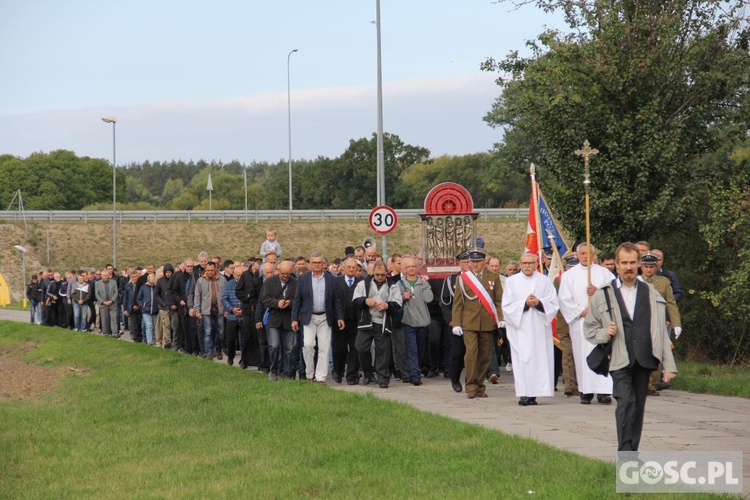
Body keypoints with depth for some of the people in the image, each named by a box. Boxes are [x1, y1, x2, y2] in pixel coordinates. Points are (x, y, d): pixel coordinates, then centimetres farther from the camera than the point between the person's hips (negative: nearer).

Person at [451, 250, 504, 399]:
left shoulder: (493, 278, 11)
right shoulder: (462, 278, 9)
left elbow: (499, 301, 8)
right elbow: (457, 303, 8)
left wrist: (501, 319, -4)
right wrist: (456, 323, 0)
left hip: (488, 323, 2)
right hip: (469, 323, -1)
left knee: (484, 356, 4)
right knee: (471, 353, -13)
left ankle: (480, 387, 15)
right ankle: (471, 387, -8)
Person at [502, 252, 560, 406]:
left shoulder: (544, 281, 9)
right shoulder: (511, 281, 7)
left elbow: (553, 304, 3)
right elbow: (507, 306, 0)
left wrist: (538, 303, -14)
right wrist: (525, 303, -12)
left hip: (540, 328, 1)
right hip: (520, 328, -1)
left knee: (540, 358, -4)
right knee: (522, 359, -9)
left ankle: (533, 393, 0)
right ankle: (524, 394, -11)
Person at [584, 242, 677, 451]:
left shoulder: (651, 293, 13)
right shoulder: (602, 295, 7)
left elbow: (661, 331, 11)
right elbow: (589, 329, 12)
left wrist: (669, 364, 6)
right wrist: (605, 333, -10)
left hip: (644, 360, 3)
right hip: (619, 360, -3)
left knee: (638, 406, 6)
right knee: (626, 402, -18)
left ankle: (632, 453, 17)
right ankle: (625, 454, -16)